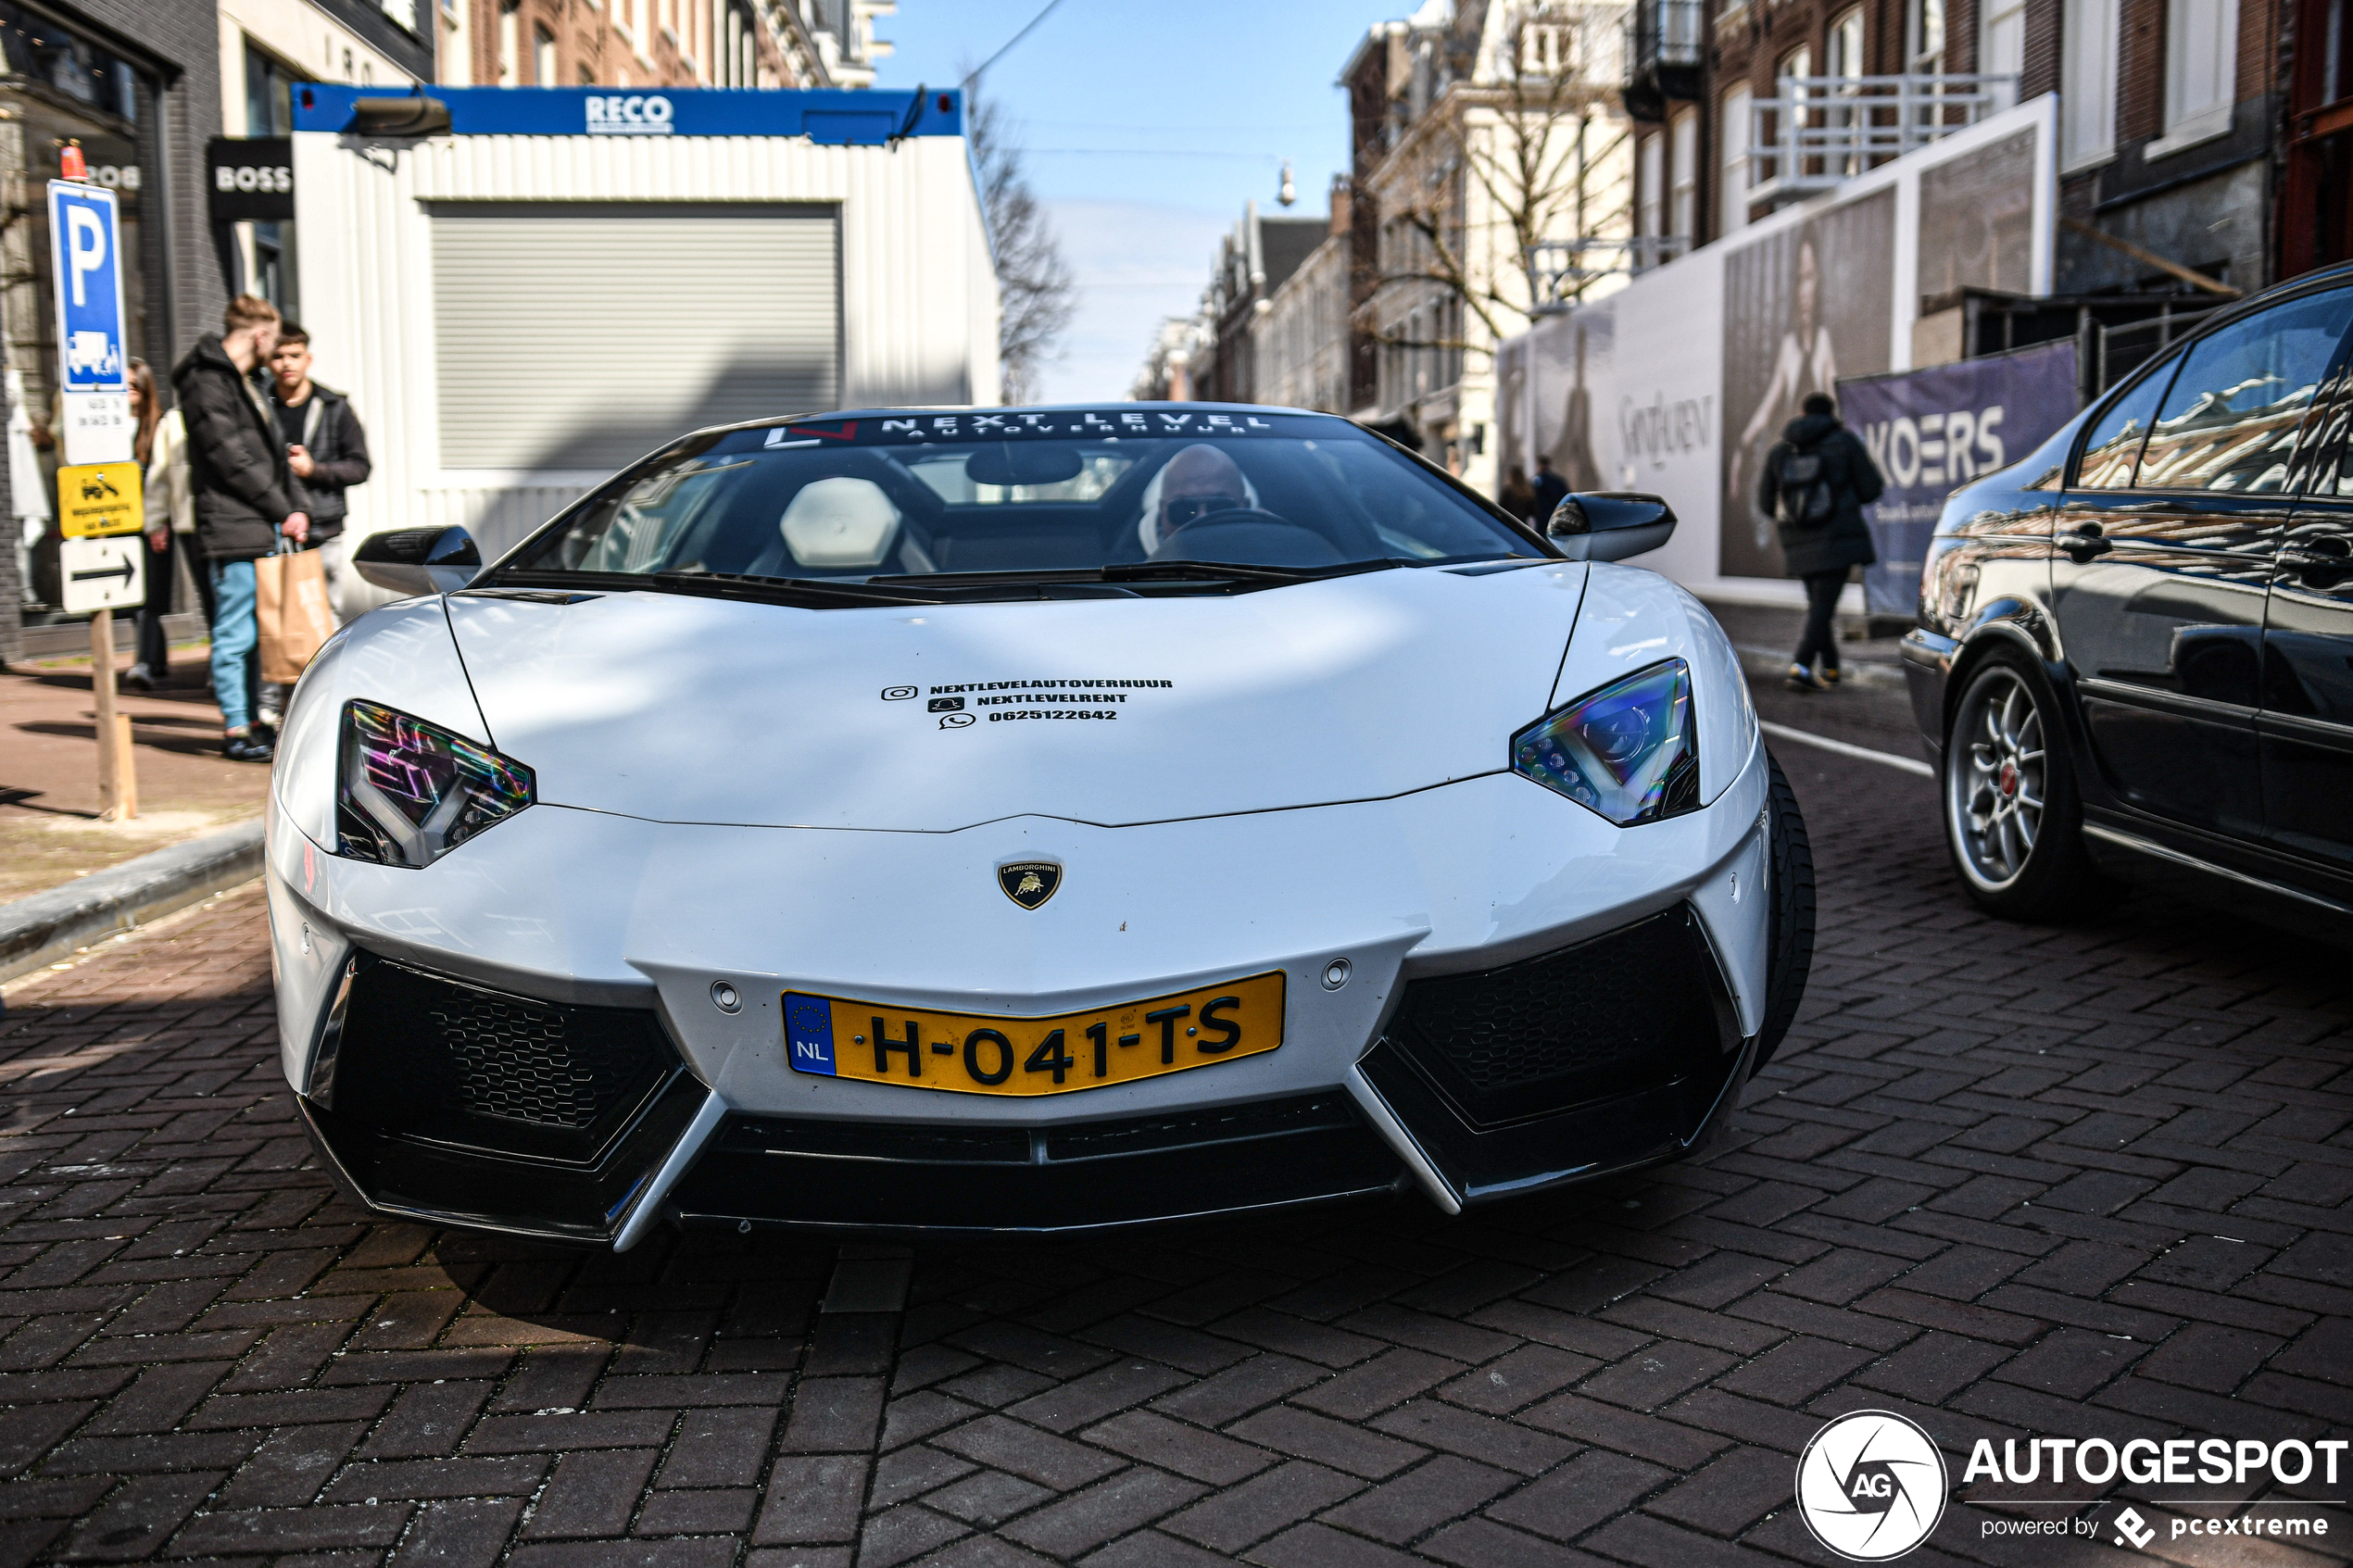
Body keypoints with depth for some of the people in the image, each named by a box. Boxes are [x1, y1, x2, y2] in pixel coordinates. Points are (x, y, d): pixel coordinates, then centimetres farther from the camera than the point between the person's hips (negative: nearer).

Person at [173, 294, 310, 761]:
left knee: (259, 631, 12)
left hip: (265, 529, 10)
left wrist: (298, 507, 6)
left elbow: (274, 455, 21)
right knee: (235, 632, -6)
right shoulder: (207, 382, -9)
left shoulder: (244, 383, 22)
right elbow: (231, 459, -15)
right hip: (233, 528, -10)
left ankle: (255, 722, 19)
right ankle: (235, 730, -1)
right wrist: (284, 512, -11)